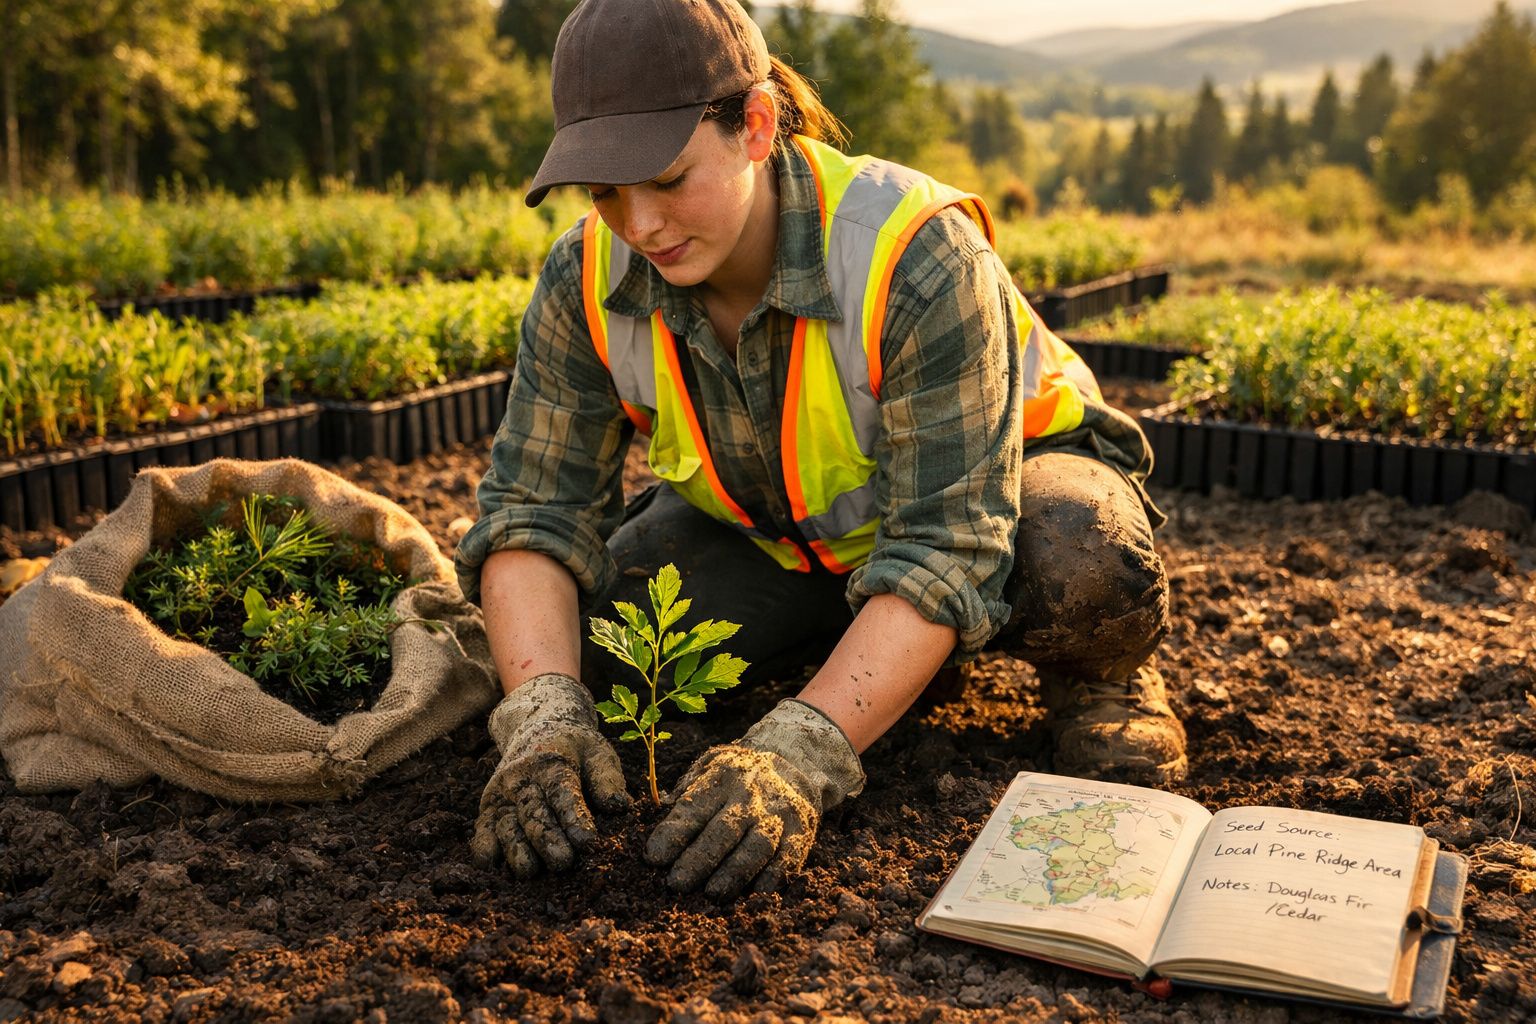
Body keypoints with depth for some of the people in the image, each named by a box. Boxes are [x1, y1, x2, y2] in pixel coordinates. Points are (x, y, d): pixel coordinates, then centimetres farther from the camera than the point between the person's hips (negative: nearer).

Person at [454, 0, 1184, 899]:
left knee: (1082, 570, -40)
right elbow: (533, 511, -19)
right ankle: (877, 656, 4)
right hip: (775, 532, 5)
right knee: (583, 630, -19)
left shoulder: (917, 256, -35)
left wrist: (799, 755, -50)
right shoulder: (588, 283, -20)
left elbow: (948, 549, -38)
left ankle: (1093, 675, -1)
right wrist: (543, 714, -38)